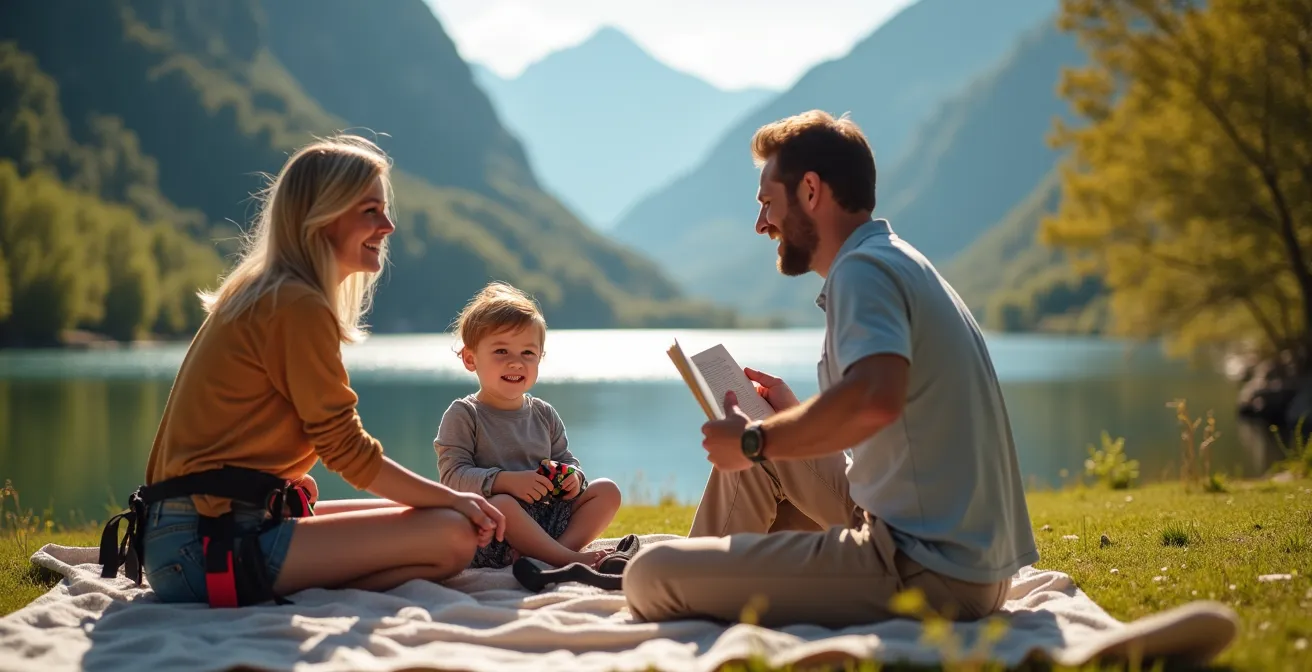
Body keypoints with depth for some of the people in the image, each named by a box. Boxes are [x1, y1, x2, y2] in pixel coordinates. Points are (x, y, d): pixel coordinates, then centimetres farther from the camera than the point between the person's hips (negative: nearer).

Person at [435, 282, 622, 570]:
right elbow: (452, 475, -13)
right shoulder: (463, 415, -4)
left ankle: (561, 547, -29)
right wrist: (506, 481, -27)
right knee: (501, 504, -39)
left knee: (607, 490, -5)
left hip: (547, 518, 7)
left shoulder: (544, 414, 15)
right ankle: (569, 559, -34)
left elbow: (566, 460, 20)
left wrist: (574, 477, -6)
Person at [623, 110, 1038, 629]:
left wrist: (755, 441, -19)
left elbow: (876, 398, -33)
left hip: (929, 573, -11)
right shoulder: (902, 263, 19)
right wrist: (796, 415, 24)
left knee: (652, 576, -17)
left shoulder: (864, 268, -12)